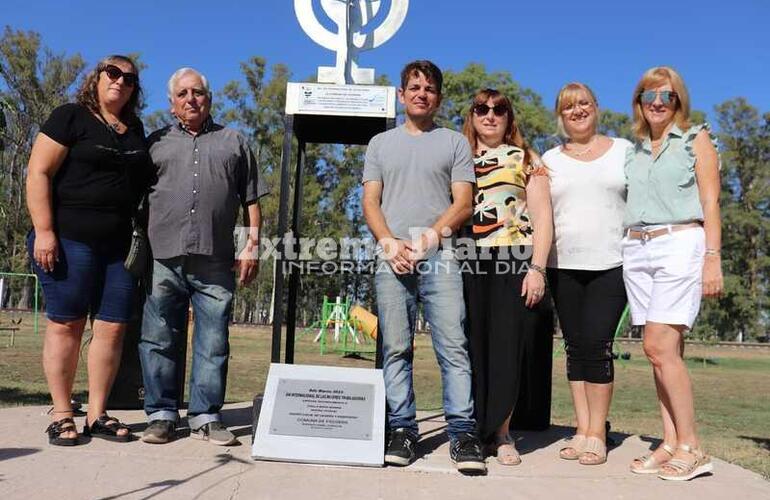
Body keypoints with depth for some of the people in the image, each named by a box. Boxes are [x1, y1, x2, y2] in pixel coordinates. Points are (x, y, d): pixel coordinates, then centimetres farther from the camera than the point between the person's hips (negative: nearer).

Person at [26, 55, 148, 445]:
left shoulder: (135, 130, 17)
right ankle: (62, 416, 8)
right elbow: (39, 173, -6)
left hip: (119, 245, 5)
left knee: (113, 326, 1)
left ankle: (97, 415, 10)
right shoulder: (71, 117, 0)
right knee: (66, 324, -1)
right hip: (70, 238, -5)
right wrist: (44, 232, -15)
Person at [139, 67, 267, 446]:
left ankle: (205, 417, 11)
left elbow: (251, 200, 13)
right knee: (159, 341, 3)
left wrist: (252, 246, 3)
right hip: (163, 259, 1)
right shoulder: (157, 142, 17)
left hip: (215, 262, 0)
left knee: (213, 343, 2)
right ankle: (161, 415, 14)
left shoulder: (234, 142, 17)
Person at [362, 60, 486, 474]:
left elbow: (463, 203, 5)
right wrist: (389, 243, -5)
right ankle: (402, 431, 8)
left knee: (453, 347, -7)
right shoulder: (381, 143, 20)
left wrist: (429, 237, -10)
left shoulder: (454, 143, 14)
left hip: (439, 258, -2)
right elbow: (370, 203, 12)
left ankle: (462, 433, -4)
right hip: (391, 259, 2)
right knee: (395, 350, 1)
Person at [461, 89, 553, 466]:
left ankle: (499, 431, 9)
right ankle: (475, 429, 11)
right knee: (473, 347, -1)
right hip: (469, 264, 2)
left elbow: (541, 216, 6)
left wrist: (537, 268, -6)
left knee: (508, 348, -3)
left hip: (516, 261, -1)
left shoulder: (525, 159, 14)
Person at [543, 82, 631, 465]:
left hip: (611, 265, -2)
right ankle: (582, 430, 12)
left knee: (597, 344, -10)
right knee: (575, 347, 4)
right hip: (563, 266, 2)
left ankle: (597, 434, 1)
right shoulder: (551, 159, 13)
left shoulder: (623, 150, 10)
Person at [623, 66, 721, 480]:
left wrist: (713, 258, -10)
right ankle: (670, 444, 7)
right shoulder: (634, 150, 19)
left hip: (679, 244, -5)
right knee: (664, 351, 3)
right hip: (636, 250, 5)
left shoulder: (696, 140, 7)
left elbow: (710, 202, 0)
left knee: (659, 347, -15)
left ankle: (690, 448, -6)